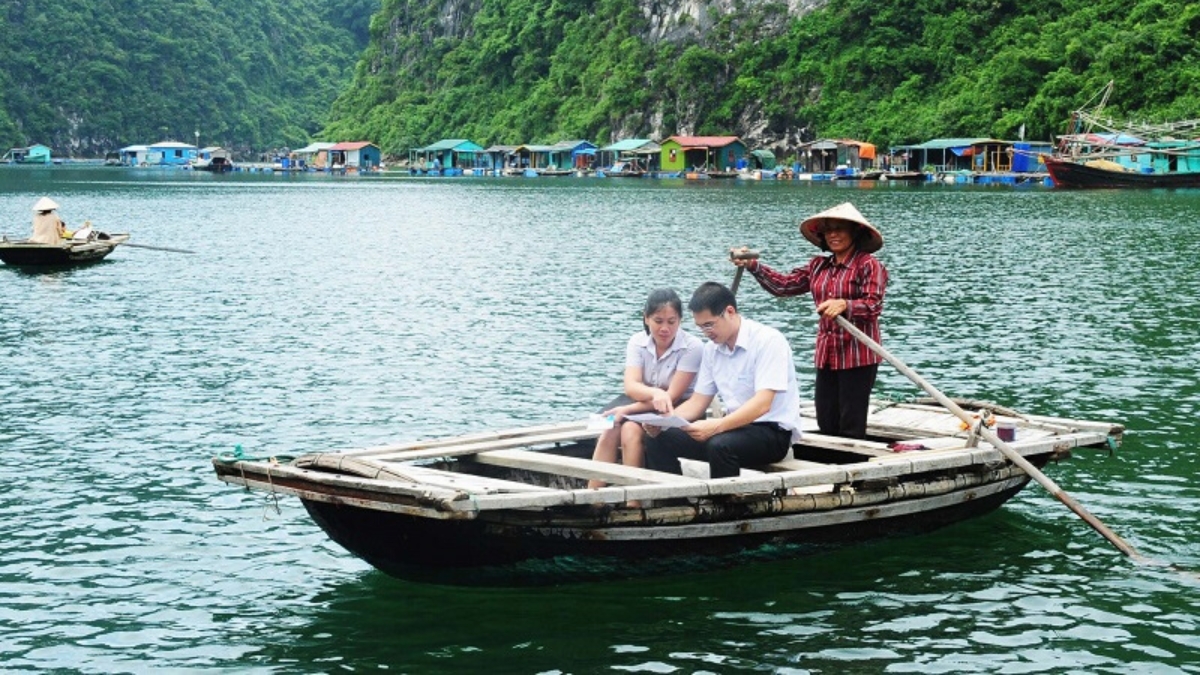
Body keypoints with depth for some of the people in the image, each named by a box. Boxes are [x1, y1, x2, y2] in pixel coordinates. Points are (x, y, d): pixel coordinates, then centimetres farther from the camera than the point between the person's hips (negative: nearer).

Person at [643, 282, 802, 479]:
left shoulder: (768, 341, -14)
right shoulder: (712, 349, 8)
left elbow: (762, 404, -24)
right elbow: (698, 402, 12)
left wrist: (717, 426, -37)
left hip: (773, 432, -7)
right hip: (735, 427, 7)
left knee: (720, 445, -36)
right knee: (659, 439, -6)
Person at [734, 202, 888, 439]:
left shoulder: (869, 266, -6)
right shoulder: (819, 266, 15)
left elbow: (874, 305, -16)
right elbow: (784, 284, 12)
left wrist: (844, 305, -33)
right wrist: (753, 266, 2)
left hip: (858, 357, -7)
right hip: (826, 356, 7)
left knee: (851, 428, -4)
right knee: (826, 426, 8)